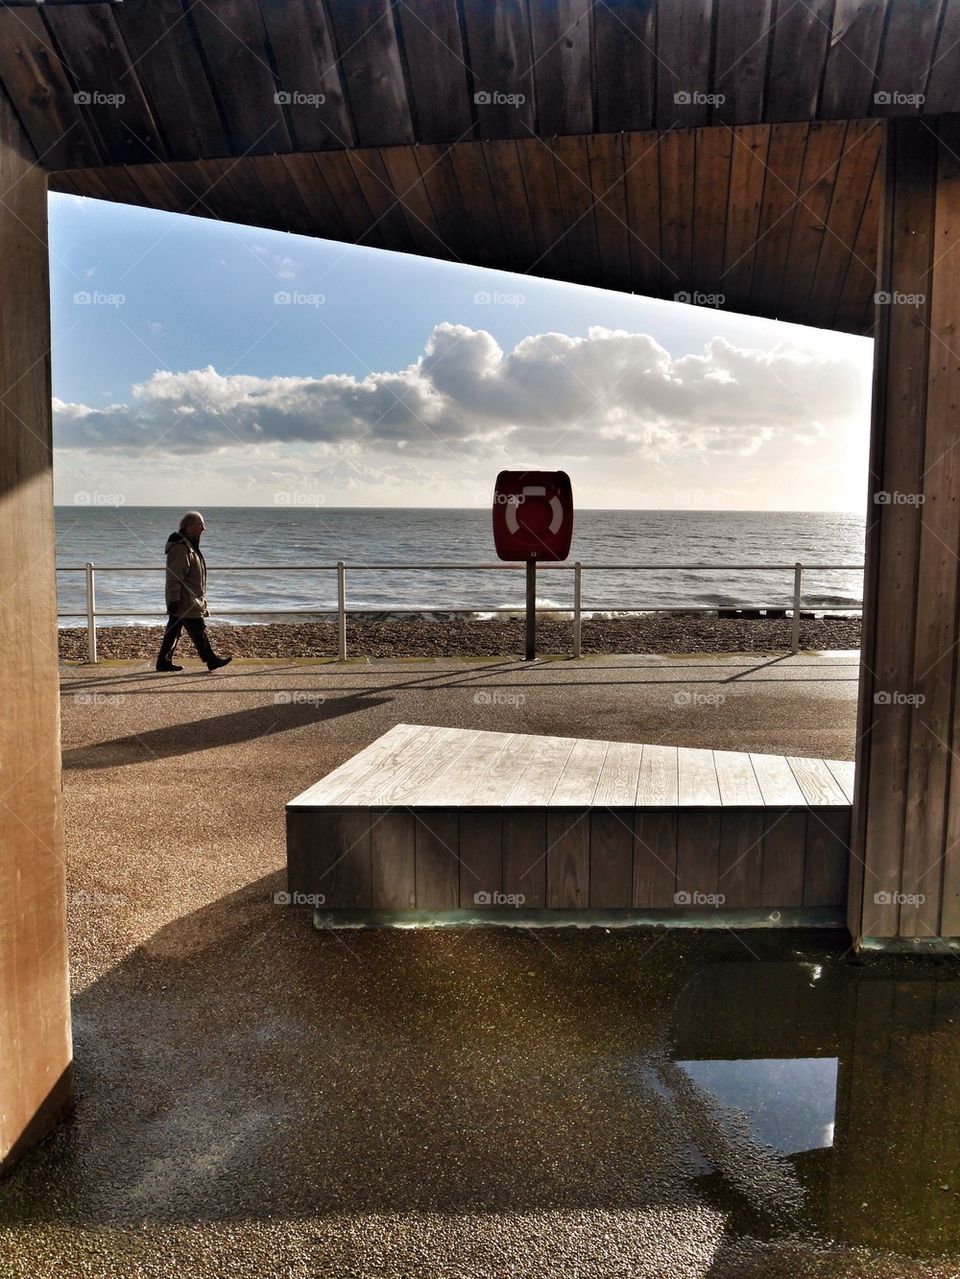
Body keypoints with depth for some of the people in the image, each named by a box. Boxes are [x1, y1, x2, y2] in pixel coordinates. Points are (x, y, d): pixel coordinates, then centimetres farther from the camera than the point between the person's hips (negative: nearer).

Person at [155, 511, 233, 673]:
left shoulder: (189, 546, 18)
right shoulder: (180, 548, -17)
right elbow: (174, 576, -21)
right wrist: (174, 600, -23)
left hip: (190, 599, 11)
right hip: (184, 601, -11)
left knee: (173, 631, 11)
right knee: (198, 631, -5)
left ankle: (164, 662, 15)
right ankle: (211, 660, -1)